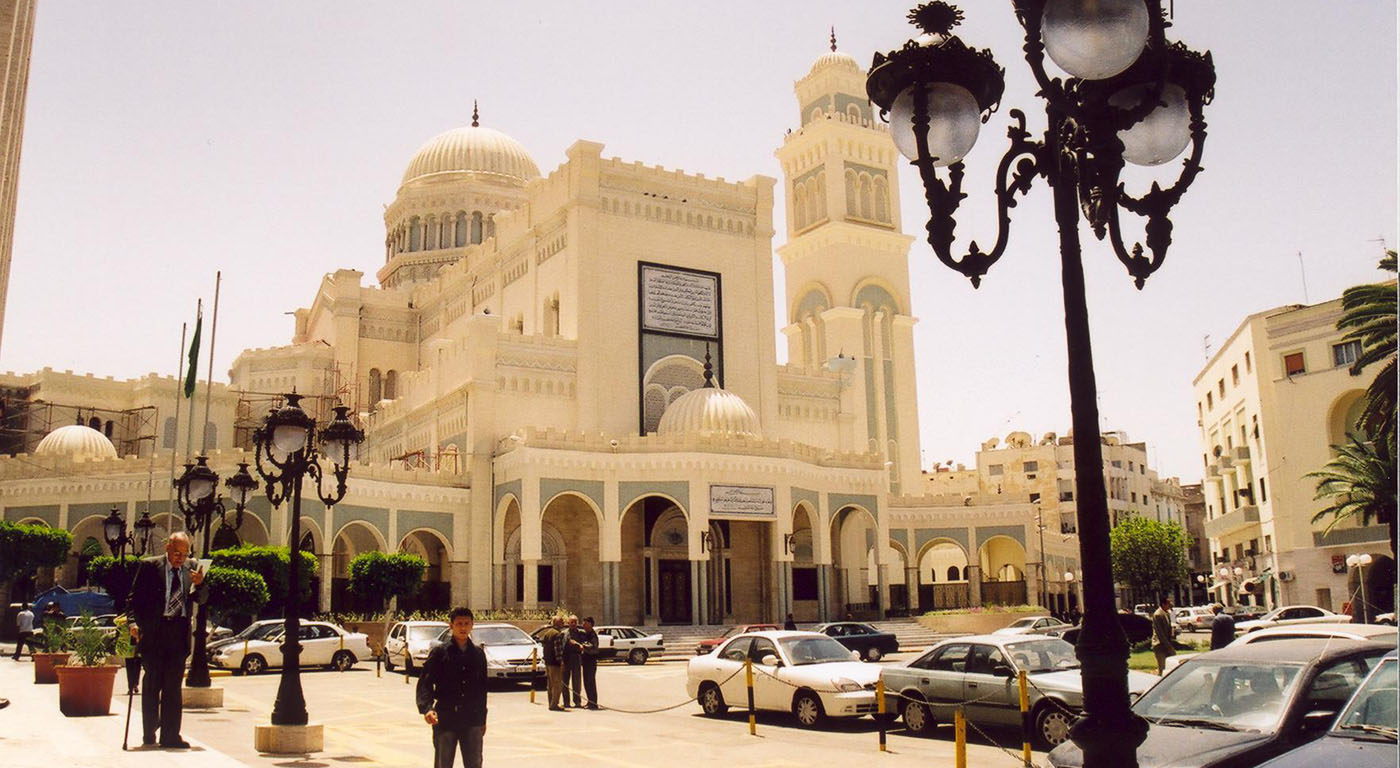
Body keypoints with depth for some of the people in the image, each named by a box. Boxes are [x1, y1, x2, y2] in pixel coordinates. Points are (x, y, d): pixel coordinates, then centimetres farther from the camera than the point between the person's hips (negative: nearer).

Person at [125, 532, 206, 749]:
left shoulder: (191, 569, 10)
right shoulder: (149, 566, 2)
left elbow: (202, 600, 8)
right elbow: (134, 598, 1)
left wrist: (199, 584, -12)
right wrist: (133, 623, -13)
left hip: (179, 635, 2)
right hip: (153, 633, -2)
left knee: (173, 686, 2)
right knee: (152, 684, 6)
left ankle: (170, 736, 6)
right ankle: (149, 735, 20)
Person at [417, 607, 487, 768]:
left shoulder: (478, 653, 8)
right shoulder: (439, 651, -3)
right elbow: (425, 682, -8)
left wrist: (482, 719, 14)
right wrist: (426, 708, -24)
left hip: (472, 719, 3)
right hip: (445, 719, -3)